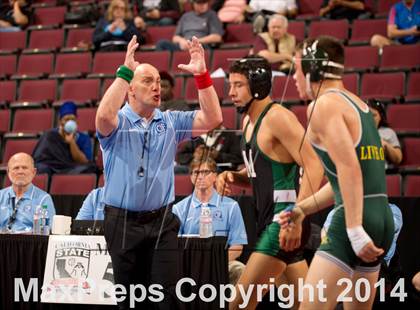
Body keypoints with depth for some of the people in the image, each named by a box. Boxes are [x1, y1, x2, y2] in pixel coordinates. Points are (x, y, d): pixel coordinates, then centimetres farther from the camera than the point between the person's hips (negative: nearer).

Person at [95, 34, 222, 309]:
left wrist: (202, 75, -13)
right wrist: (125, 71, -26)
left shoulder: (171, 122, 7)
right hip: (123, 222, -2)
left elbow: (212, 119, -3)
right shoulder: (117, 122, -2)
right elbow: (104, 115, -26)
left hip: (162, 222, 2)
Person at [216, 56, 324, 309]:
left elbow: (314, 167, -21)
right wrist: (232, 177, 5)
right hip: (269, 219, 10)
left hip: (283, 219, -10)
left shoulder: (278, 117, -14)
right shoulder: (248, 120, 15)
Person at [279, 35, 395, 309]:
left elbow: (349, 168, -19)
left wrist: (355, 231, -23)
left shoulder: (323, 105, -7)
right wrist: (302, 209, 24)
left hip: (356, 221, -9)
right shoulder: (357, 104, 20)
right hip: (383, 217, 9)